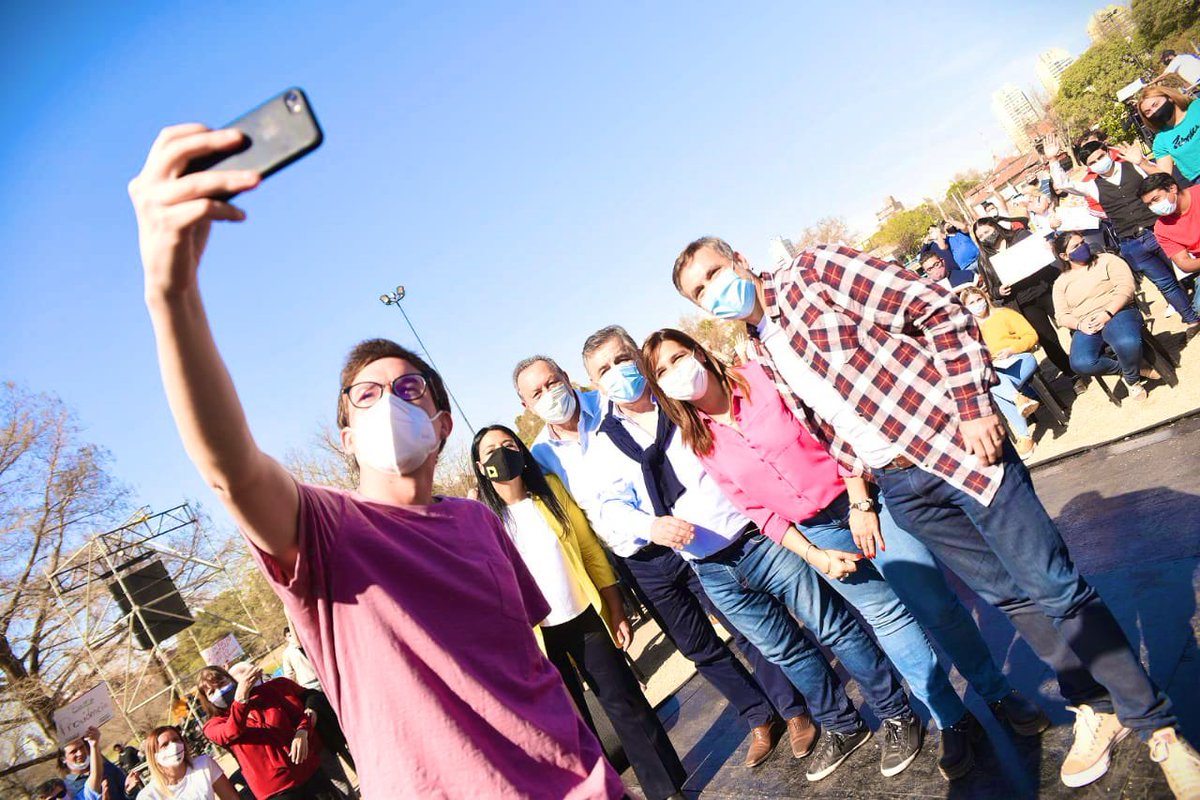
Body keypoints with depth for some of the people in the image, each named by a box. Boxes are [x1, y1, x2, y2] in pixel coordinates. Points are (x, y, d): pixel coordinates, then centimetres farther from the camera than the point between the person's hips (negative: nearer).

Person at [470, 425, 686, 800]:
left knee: (625, 702, 8)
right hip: (537, 635, -2)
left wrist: (616, 612, 2)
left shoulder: (551, 488, 0)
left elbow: (591, 550, 3)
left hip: (586, 618, 2)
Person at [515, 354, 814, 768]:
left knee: (748, 630, 6)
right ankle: (760, 718, 37)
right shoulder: (541, 455, -2)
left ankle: (795, 710, 28)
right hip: (642, 566, 3)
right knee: (700, 649, 16)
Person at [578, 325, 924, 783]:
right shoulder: (603, 450, 2)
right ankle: (842, 727, 39)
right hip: (713, 572, 2)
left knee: (835, 628, 5)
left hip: (762, 539, -2)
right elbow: (614, 509, -8)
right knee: (784, 651, 16)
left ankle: (896, 714, 27)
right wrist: (652, 527, -28)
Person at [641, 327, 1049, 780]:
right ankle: (953, 722, 26)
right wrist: (814, 557, -6)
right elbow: (757, 510, 0)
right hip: (813, 531, 2)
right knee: (886, 616, 9)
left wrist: (861, 504, -13)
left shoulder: (762, 377, -10)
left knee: (934, 603, 2)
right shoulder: (702, 443, -4)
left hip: (856, 499, -2)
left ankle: (999, 695, 23)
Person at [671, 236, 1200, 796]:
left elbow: (938, 312, -13)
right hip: (900, 489, 6)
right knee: (1008, 596, 13)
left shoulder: (812, 272, -10)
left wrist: (974, 407, -16)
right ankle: (1097, 711, 33)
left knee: (1054, 589, 1)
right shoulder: (763, 360, 10)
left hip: (955, 443, -5)